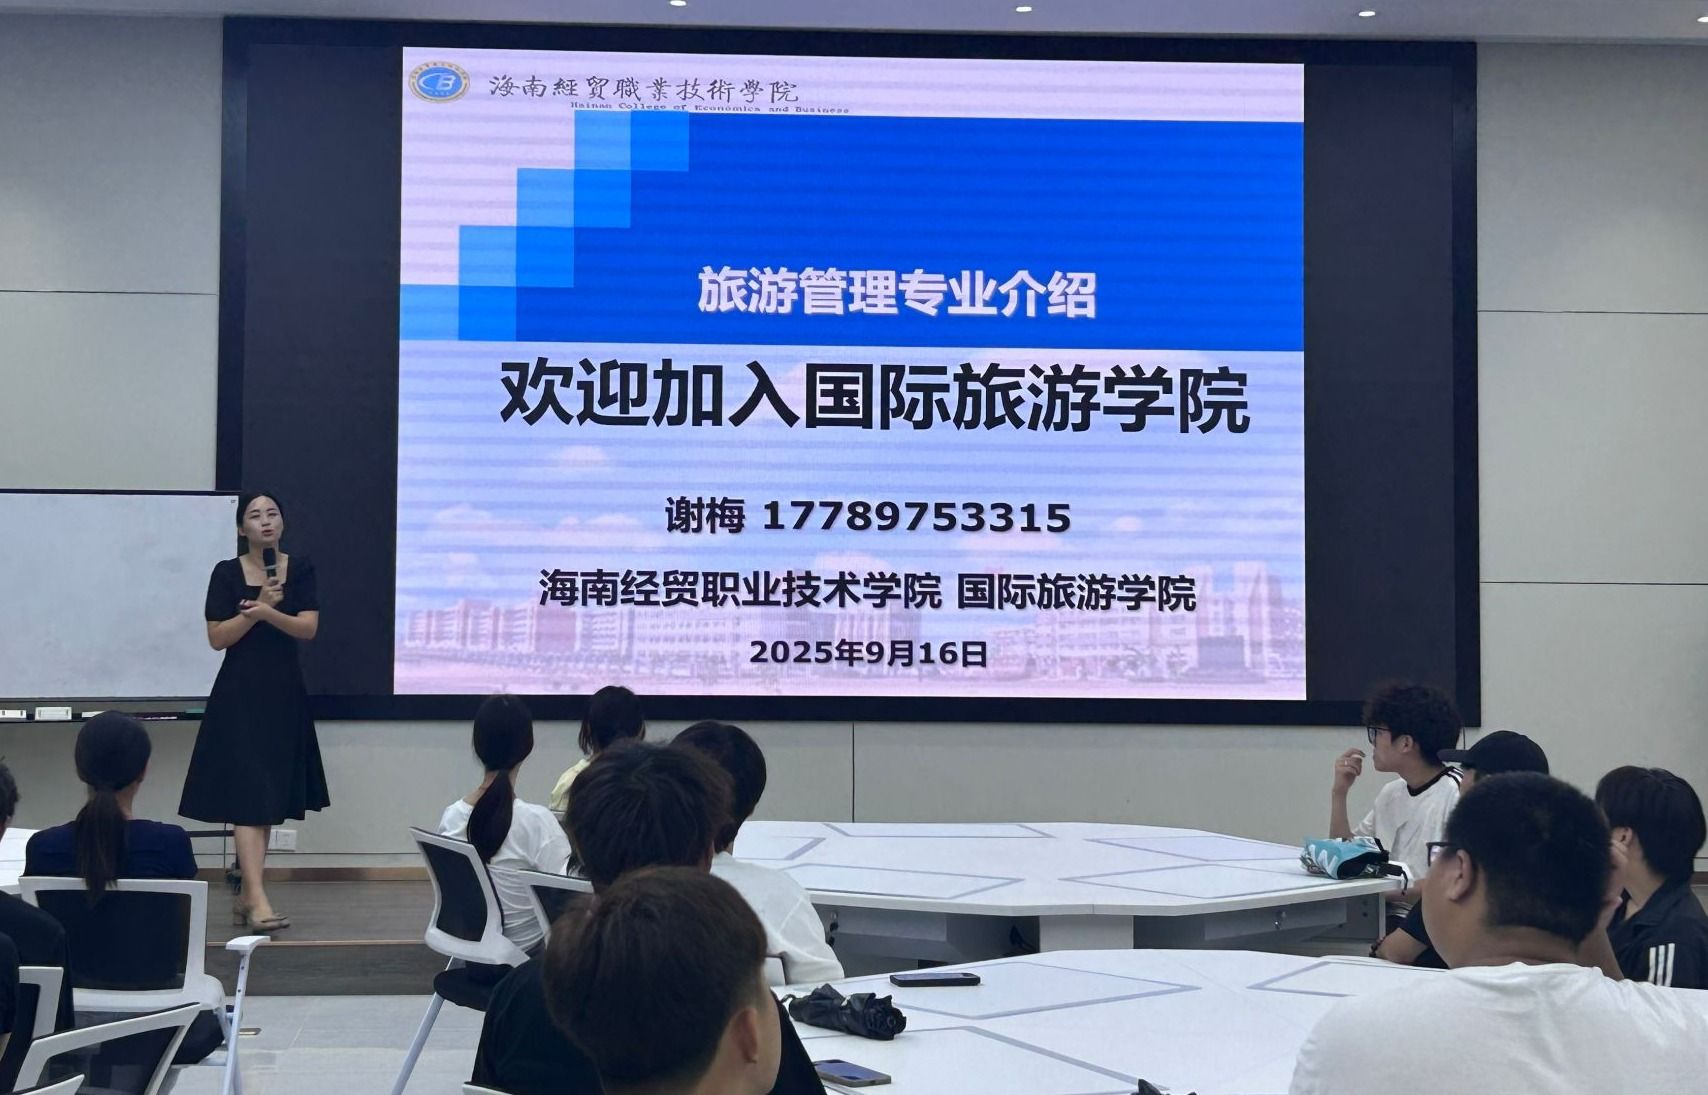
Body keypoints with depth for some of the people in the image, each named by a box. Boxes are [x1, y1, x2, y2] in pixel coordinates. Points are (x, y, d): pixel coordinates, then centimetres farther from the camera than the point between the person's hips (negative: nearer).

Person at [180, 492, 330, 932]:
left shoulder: (300, 569, 5)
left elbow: (309, 628, -6)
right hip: (239, 693, -4)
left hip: (285, 693, 4)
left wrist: (268, 612, -21)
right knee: (247, 795, -12)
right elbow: (217, 638, -6)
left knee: (270, 798, 9)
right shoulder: (227, 573, -2)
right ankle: (258, 900, -19)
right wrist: (256, 609, -17)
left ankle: (245, 894, 20)